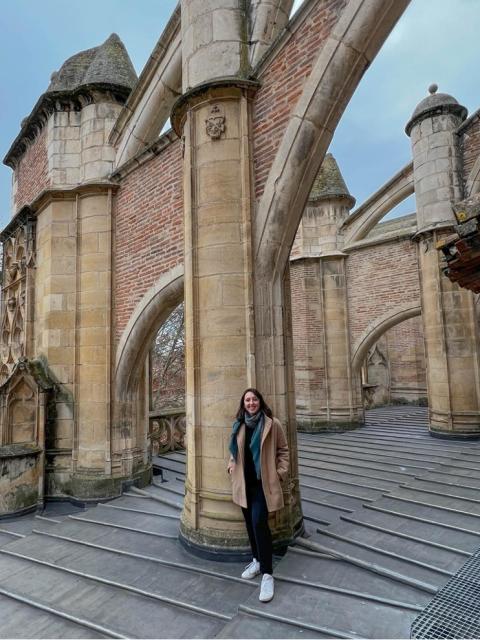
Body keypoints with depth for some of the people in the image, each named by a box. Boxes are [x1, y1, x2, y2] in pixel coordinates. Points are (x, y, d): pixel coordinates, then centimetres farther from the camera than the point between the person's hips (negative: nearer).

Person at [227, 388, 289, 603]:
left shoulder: (272, 424, -10)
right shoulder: (239, 425, 3)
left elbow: (283, 450, -2)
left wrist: (281, 472, -8)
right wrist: (231, 465, 3)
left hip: (263, 483, -5)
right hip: (244, 482, 5)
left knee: (259, 524, -12)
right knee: (250, 523, 15)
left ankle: (267, 574, -1)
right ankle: (257, 560, 35)